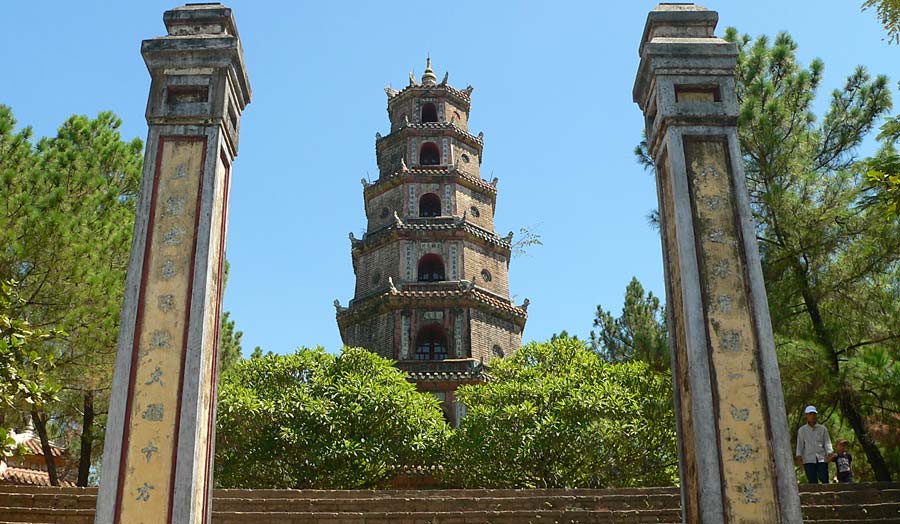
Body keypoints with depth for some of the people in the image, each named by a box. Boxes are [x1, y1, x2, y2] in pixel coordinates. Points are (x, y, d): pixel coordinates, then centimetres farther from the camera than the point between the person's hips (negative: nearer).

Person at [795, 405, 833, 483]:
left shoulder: (822, 428, 11)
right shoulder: (802, 430, 12)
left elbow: (827, 442, 8)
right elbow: (800, 444, 11)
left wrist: (829, 453, -7)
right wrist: (799, 456, -1)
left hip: (822, 458, 0)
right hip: (809, 459, 0)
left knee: (824, 479, -12)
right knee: (812, 481, -6)